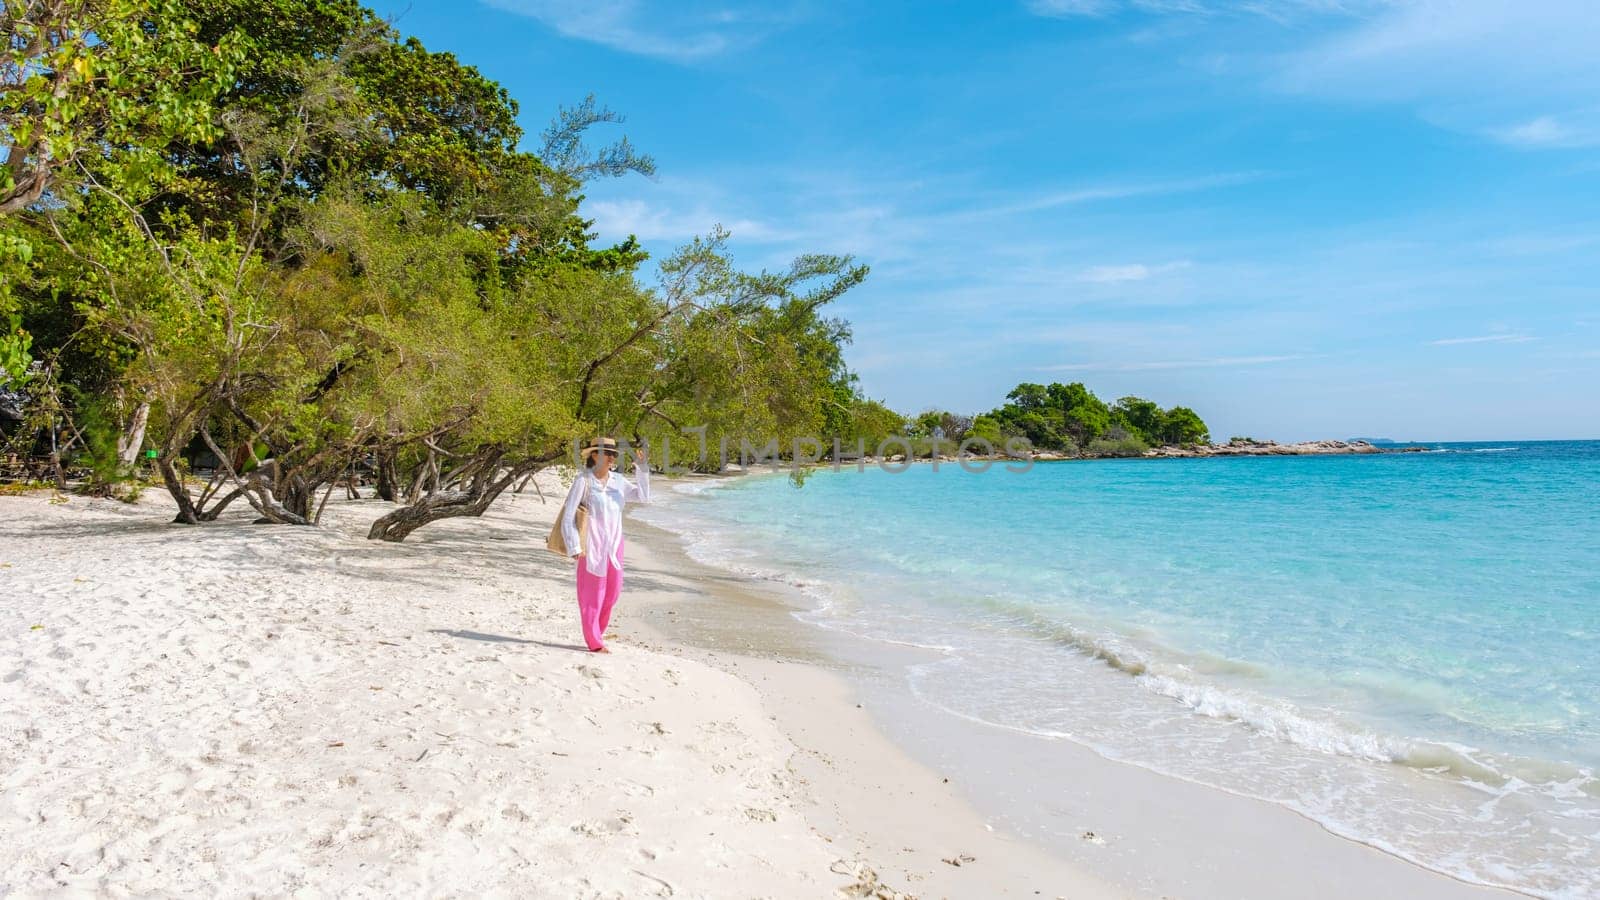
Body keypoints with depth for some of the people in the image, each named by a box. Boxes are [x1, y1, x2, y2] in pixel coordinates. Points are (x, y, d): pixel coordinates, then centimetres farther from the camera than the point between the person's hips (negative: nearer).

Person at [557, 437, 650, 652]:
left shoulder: (617, 480, 6)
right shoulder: (583, 480, -9)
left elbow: (643, 497, 9)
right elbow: (568, 516, -9)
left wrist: (642, 469, -1)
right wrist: (574, 547, -15)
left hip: (613, 545, 6)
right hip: (592, 546, -6)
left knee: (612, 592, 12)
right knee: (592, 594, 2)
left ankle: (597, 634, 30)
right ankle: (594, 642, 12)